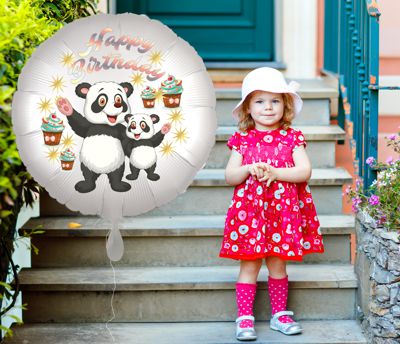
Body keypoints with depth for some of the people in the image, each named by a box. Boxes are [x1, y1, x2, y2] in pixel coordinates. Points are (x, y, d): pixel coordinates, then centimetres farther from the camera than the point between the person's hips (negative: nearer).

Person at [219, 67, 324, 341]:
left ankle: (280, 314, 22)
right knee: (249, 265, 1)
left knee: (277, 264, 8)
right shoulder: (242, 140, 3)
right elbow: (229, 176, 1)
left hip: (284, 211, 0)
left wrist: (275, 172, -19)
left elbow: (305, 171, -7)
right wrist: (248, 169, -18)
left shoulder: (292, 138, 2)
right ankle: (245, 318, 7)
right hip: (250, 210, 0)